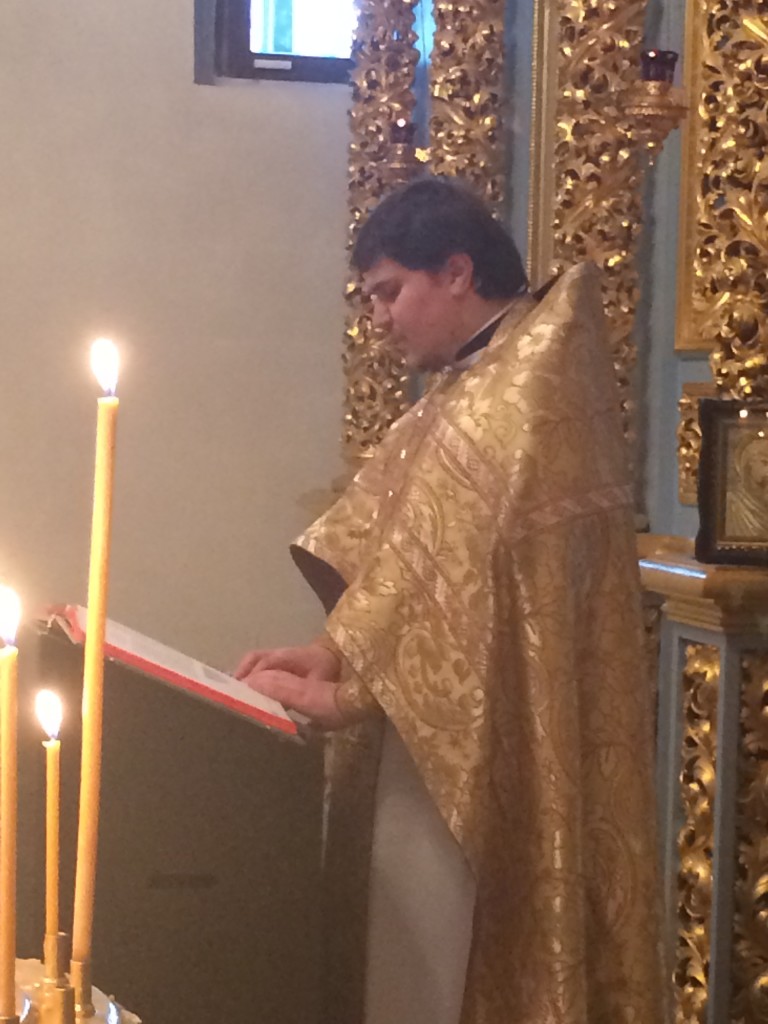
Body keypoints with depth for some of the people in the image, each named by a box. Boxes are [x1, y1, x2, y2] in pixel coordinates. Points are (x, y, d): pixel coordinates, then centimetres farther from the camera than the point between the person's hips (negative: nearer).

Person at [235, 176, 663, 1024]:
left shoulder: (523, 392, -18)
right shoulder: (471, 385, 14)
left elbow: (456, 586, -21)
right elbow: (399, 547, 13)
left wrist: (349, 690, -16)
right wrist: (335, 650, 0)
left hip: (478, 742, -9)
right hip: (438, 725, 9)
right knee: (409, 948, 14)